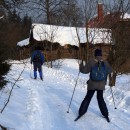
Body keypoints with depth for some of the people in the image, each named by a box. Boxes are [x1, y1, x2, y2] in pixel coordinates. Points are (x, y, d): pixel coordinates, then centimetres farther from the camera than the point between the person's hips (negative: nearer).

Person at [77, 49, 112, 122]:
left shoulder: (91, 62, -15)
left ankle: (81, 112, 11)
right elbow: (110, 71, 9)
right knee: (100, 98, 16)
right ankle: (105, 114, 19)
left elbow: (85, 70, -13)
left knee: (87, 98, 10)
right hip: (101, 85, 2)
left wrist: (81, 65, 6)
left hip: (92, 85, -2)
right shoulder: (105, 63, -6)